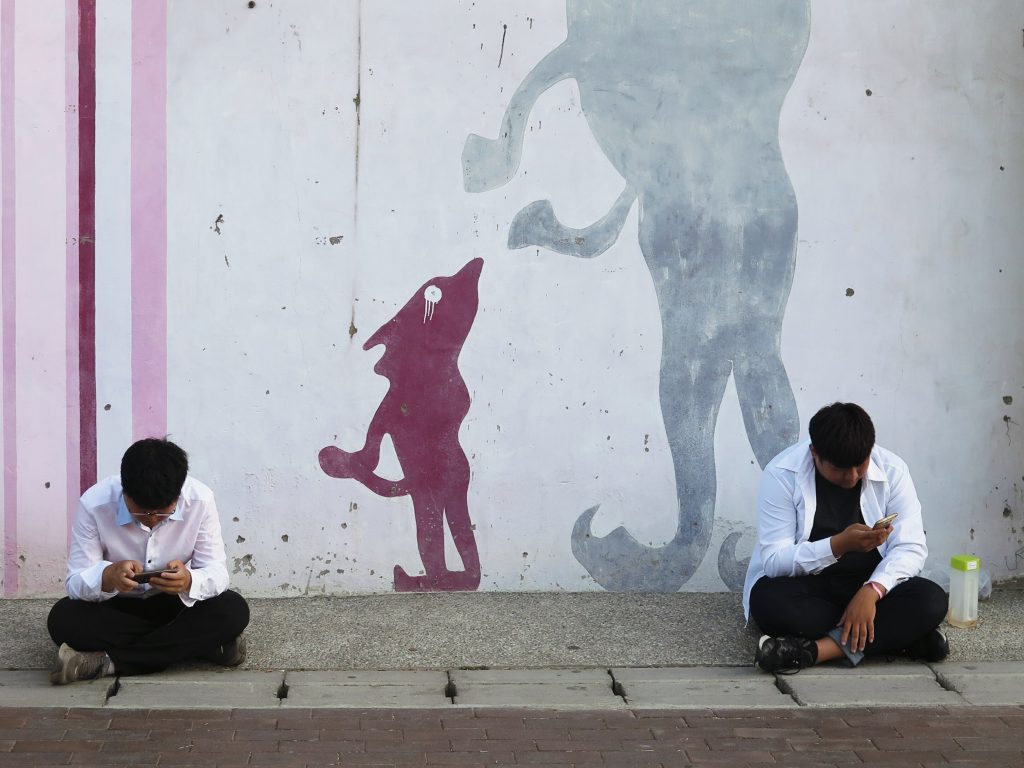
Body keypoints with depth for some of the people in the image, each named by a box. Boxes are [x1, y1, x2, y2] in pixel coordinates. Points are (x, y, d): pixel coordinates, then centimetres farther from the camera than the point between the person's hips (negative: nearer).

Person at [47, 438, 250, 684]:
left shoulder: (200, 500, -20)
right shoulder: (94, 504, -22)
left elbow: (217, 573, -17)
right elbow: (75, 582, -20)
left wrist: (189, 581, -41)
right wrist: (107, 577, -44)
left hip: (176, 605, 1)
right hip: (117, 608, -1)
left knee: (234, 611, -29)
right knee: (63, 618, -31)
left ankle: (108, 661, -29)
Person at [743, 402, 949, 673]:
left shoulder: (892, 470, -9)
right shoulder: (782, 474, -16)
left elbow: (911, 548, -12)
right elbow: (773, 560, -20)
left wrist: (872, 591, -31)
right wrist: (839, 545, -35)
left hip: (867, 585, 2)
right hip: (805, 586, -1)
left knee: (932, 600, -26)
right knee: (768, 600, -36)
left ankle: (816, 650, -33)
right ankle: (898, 635, -27)